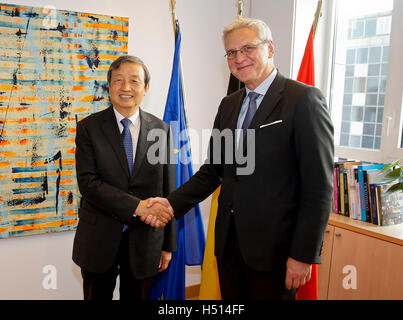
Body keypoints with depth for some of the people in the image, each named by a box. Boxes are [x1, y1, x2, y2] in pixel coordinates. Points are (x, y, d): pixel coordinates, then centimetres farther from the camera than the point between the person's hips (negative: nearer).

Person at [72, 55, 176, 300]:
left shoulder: (161, 129, 0)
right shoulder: (89, 127, -4)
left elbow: (168, 188, 2)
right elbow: (87, 182, -14)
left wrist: (168, 244, 3)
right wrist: (137, 206, -26)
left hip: (145, 241, 1)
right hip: (99, 240, 0)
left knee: (137, 297, 17)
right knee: (97, 297, 17)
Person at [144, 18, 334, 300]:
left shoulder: (304, 99, -12)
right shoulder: (228, 105, 10)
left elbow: (319, 186, -14)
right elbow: (213, 170, 11)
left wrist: (304, 254, -15)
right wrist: (172, 203, -2)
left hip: (275, 246, -6)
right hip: (229, 240, 6)